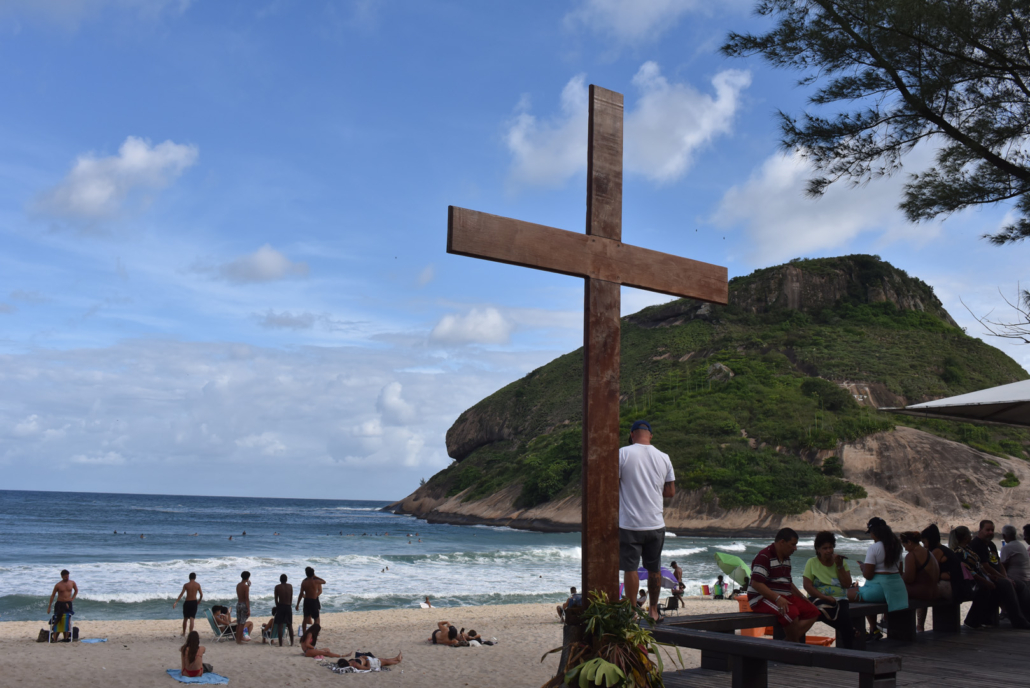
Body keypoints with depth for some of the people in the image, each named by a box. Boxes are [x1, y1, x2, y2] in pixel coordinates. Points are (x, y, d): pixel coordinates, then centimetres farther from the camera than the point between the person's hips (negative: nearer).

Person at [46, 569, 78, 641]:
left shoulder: (72, 583, 3)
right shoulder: (58, 585, -3)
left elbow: (76, 590, 21)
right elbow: (52, 595, 3)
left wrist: (72, 599, 7)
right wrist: (49, 607, 2)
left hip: (68, 604, 1)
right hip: (59, 604, -1)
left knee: (68, 620, -6)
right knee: (59, 620, -2)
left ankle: (67, 637, -7)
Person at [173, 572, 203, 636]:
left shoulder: (186, 585, -4)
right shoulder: (198, 585, -1)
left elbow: (181, 594, -10)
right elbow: (201, 595, 0)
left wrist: (176, 602, -10)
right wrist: (199, 601, 18)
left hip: (187, 602, 0)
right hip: (194, 602, 0)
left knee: (185, 618, 16)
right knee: (192, 619, -3)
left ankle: (184, 633, 28)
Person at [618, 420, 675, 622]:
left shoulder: (623, 454, -9)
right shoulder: (663, 457, 3)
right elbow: (671, 491, 9)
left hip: (629, 524, -4)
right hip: (656, 523, 4)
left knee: (630, 569, 3)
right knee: (654, 569, 15)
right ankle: (654, 611, 25)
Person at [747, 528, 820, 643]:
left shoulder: (786, 558, 18)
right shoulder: (764, 557, -13)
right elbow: (756, 584, -22)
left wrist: (802, 598, 16)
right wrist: (777, 598, -29)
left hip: (784, 597, 10)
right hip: (762, 599, -10)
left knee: (812, 611, -5)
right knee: (791, 612, -34)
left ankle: (788, 642, -17)